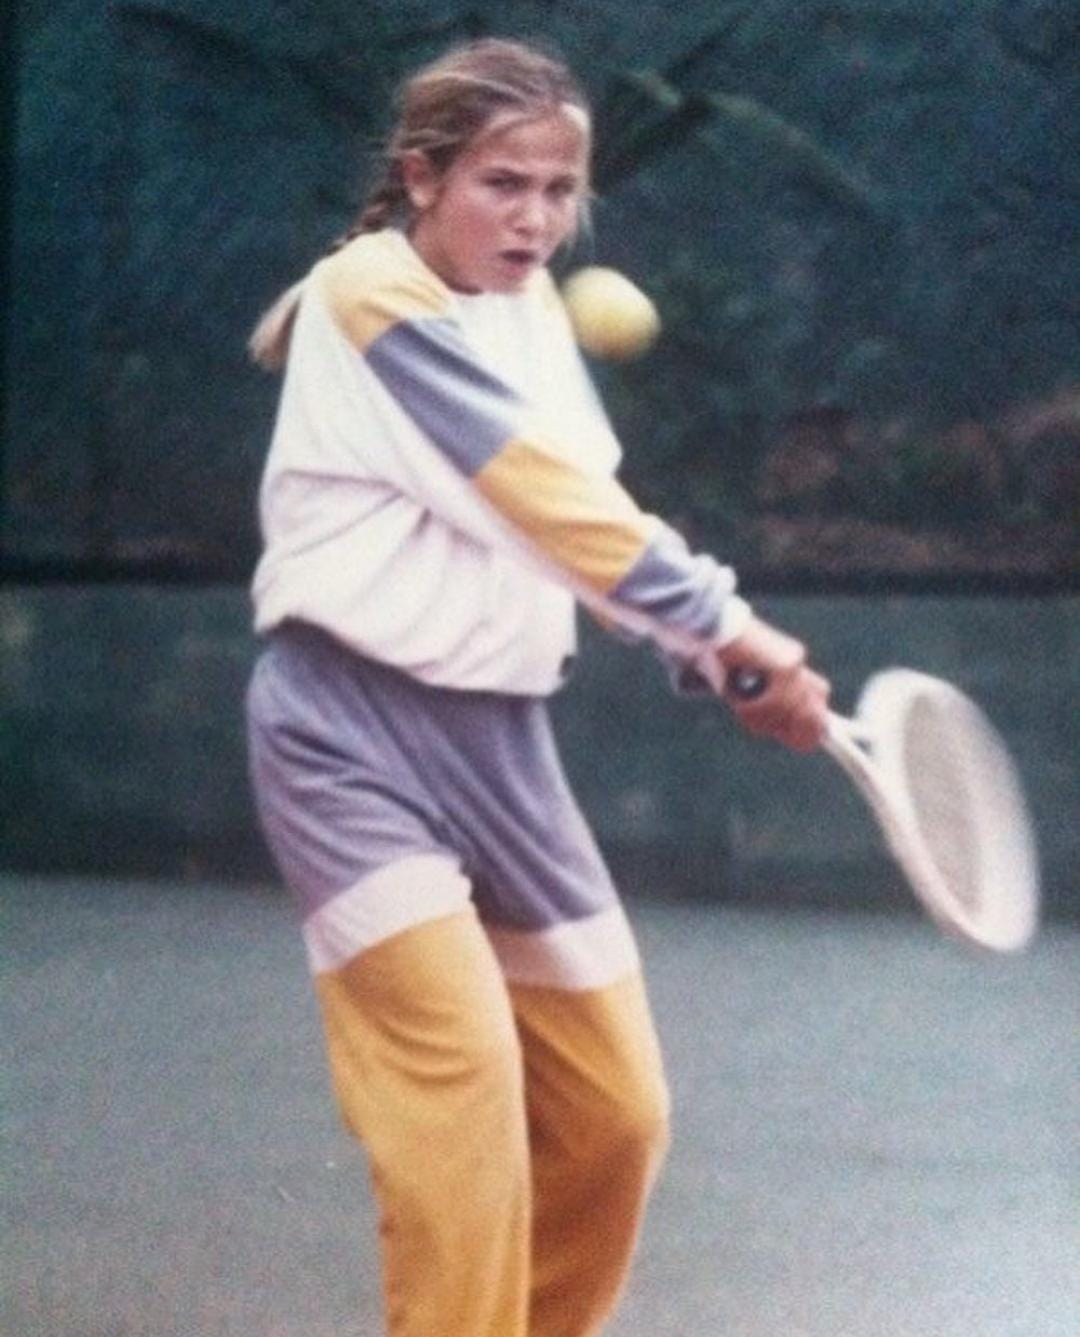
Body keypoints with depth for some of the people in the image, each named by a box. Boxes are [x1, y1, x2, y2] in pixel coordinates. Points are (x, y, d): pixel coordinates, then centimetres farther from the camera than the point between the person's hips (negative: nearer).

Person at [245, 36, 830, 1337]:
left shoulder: (530, 309, 12)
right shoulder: (373, 296, -13)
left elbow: (578, 508, 6)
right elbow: (547, 492, -19)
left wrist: (713, 655, -9)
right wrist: (730, 619, -20)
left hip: (492, 730, 8)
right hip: (353, 729, -8)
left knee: (615, 1108, 5)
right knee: (460, 1071, -22)